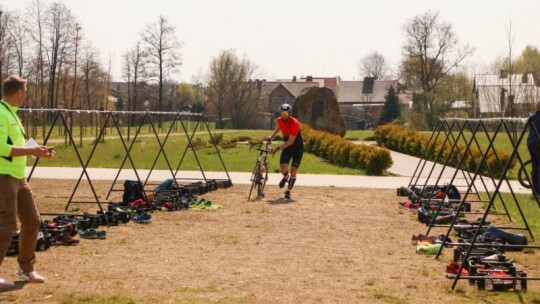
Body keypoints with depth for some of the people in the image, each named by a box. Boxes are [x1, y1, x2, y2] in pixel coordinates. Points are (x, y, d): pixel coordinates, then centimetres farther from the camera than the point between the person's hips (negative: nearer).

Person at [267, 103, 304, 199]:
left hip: (297, 147, -4)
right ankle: (285, 177, 21)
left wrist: (277, 149, -34)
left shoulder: (295, 123, -28)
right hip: (287, 146, 4)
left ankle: (288, 191, 11)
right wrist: (272, 136, 12)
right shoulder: (280, 120, -10)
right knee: (283, 168, -15)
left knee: (293, 170, -6)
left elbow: (290, 141, -30)